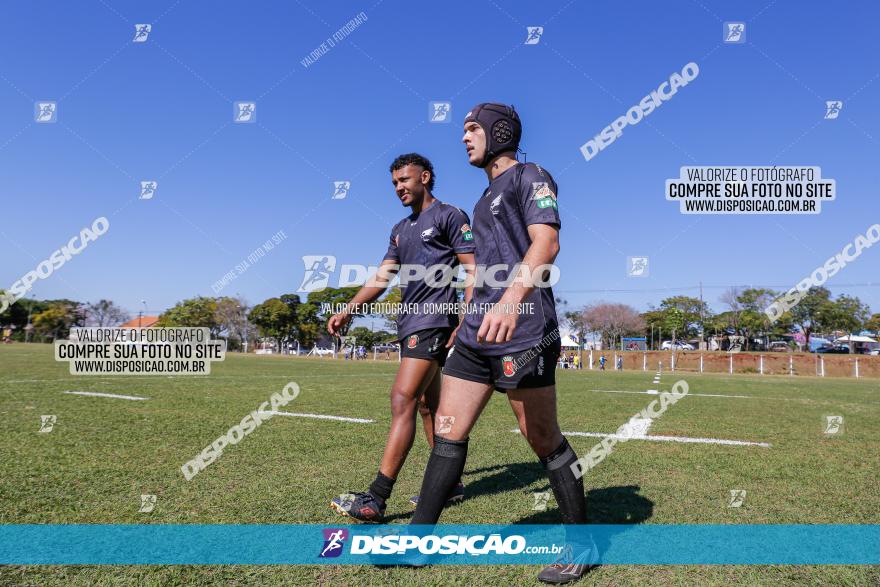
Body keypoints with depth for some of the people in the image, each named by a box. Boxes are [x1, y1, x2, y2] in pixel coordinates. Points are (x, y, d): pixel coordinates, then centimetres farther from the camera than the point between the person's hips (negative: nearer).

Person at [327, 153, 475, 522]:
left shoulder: (449, 216, -2)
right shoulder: (401, 229, 21)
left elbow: (474, 271, -8)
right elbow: (383, 276, 16)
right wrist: (349, 310, 3)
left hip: (433, 321, -9)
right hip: (410, 323, 9)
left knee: (403, 399, -16)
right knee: (427, 405, 11)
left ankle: (376, 499, -16)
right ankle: (451, 484, 22)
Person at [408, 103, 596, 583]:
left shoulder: (529, 176, -3)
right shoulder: (487, 195, 24)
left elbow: (546, 242, -20)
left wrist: (512, 301, -36)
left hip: (522, 333, -8)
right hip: (478, 333, 9)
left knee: (544, 441, 1)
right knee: (447, 429, 6)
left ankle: (582, 544, 19)